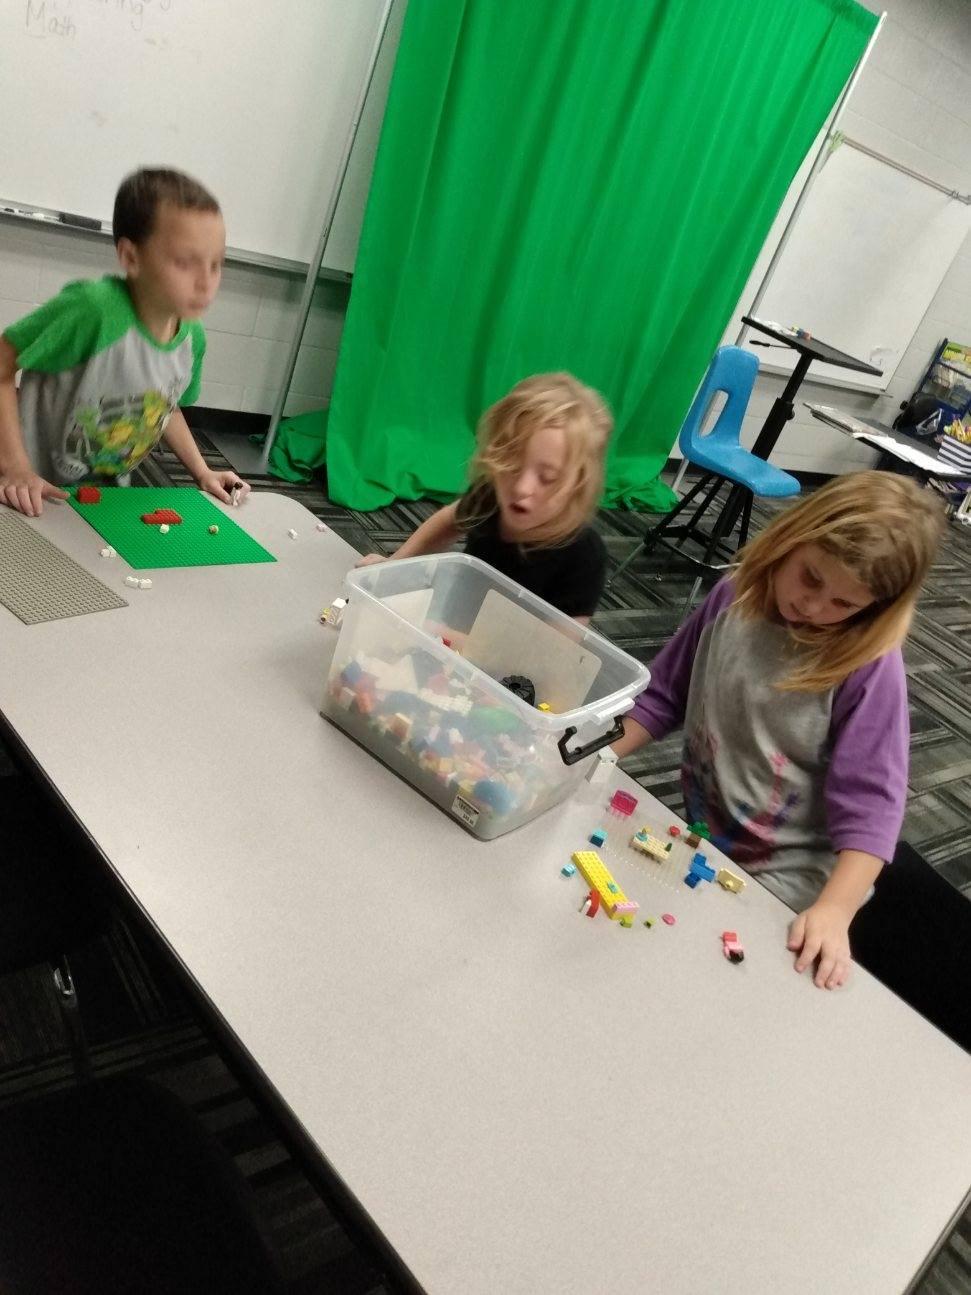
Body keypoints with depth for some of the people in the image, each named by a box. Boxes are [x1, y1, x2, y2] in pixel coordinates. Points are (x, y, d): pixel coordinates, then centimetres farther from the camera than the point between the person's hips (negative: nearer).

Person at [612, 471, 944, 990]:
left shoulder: (870, 666, -22)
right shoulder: (735, 596, -8)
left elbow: (869, 801, -21)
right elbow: (665, 694, 3)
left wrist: (834, 909, -31)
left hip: (786, 883, -5)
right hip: (698, 842, 5)